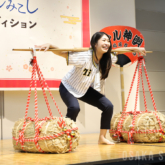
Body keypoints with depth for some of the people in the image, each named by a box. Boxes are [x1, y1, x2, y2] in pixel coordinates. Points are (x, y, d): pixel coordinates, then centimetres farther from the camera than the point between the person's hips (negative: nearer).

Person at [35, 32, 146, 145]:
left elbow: (118, 51, 6)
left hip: (85, 89, 6)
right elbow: (61, 53, -40)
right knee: (74, 108, -34)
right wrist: (49, 46, -57)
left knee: (108, 106, -5)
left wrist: (135, 48, 10)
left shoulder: (108, 58, -14)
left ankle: (102, 137, 10)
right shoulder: (84, 57, -34)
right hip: (68, 88, -6)